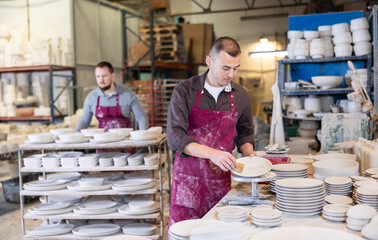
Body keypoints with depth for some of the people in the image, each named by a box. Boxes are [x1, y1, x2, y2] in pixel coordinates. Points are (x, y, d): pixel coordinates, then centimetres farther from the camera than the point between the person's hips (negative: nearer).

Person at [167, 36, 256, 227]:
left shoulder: (241, 96, 4)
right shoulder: (184, 91, -7)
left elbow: (244, 133, 17)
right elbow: (175, 136, -15)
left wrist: (248, 154, -3)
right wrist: (212, 153, -26)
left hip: (221, 180, 3)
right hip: (188, 177, -2)